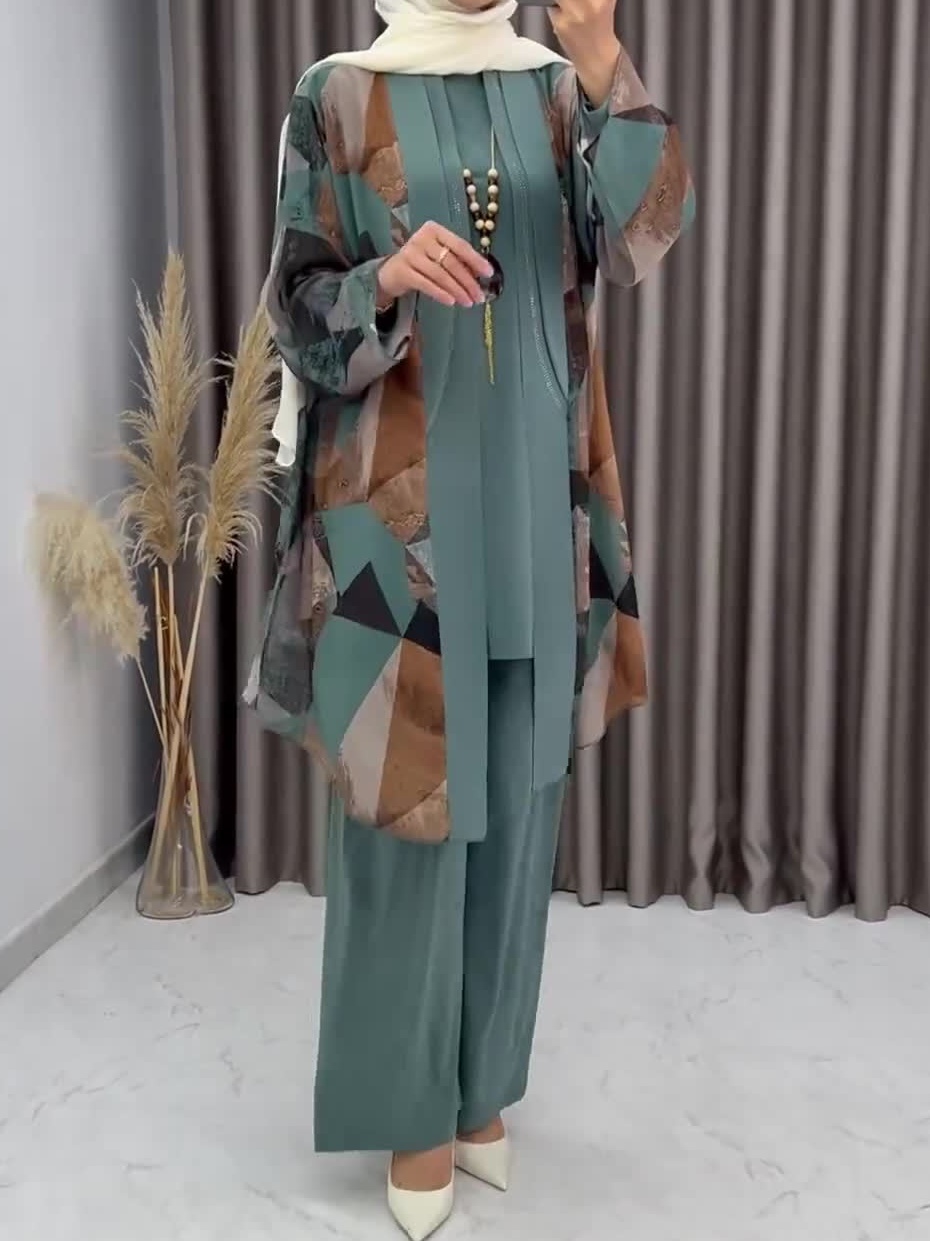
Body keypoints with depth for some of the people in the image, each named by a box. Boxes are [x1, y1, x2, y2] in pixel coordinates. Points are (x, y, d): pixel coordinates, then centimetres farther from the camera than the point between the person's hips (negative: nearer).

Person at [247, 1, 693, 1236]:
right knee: (408, 803, 2)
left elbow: (646, 232, -9)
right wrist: (389, 280, -24)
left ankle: (482, 1086, 27)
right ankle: (412, 1109, 19)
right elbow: (302, 311, -3)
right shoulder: (340, 100, 2)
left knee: (515, 798, 10)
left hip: (536, 509, 3)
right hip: (399, 511, -3)